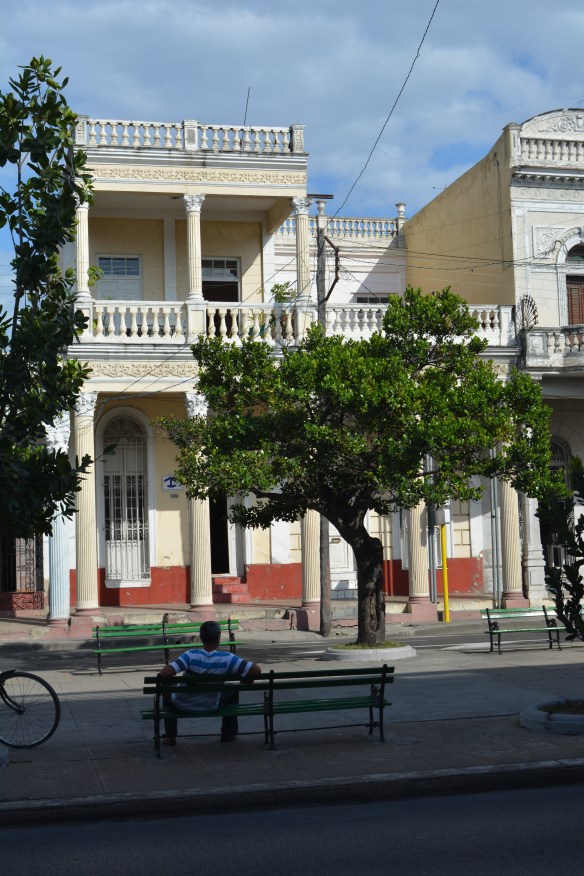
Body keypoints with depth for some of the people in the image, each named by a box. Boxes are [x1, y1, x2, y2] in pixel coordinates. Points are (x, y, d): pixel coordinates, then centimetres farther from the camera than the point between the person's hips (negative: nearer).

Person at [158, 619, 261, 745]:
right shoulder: (227, 658, -23)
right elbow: (256, 671, -26)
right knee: (233, 690, 29)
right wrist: (245, 681, -5)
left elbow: (164, 674, -36)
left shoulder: (191, 655, -27)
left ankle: (170, 736, 29)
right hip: (210, 707, 1)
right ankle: (229, 733, 34)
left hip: (183, 706, -1)